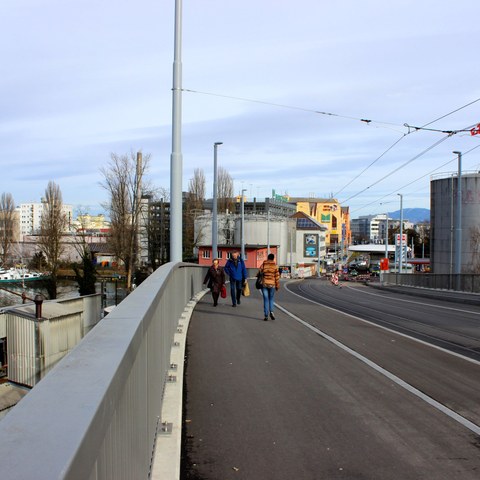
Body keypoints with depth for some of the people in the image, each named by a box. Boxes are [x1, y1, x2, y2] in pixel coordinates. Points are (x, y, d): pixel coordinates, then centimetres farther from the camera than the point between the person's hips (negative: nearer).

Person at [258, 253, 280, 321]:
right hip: (272, 285, 0)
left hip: (264, 284, 0)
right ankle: (271, 311, -8)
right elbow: (277, 277, -2)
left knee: (266, 299, 5)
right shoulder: (275, 266, -2)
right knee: (271, 299, 14)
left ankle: (266, 315, 2)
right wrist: (277, 286, 6)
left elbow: (259, 273, 0)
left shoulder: (263, 265, -1)